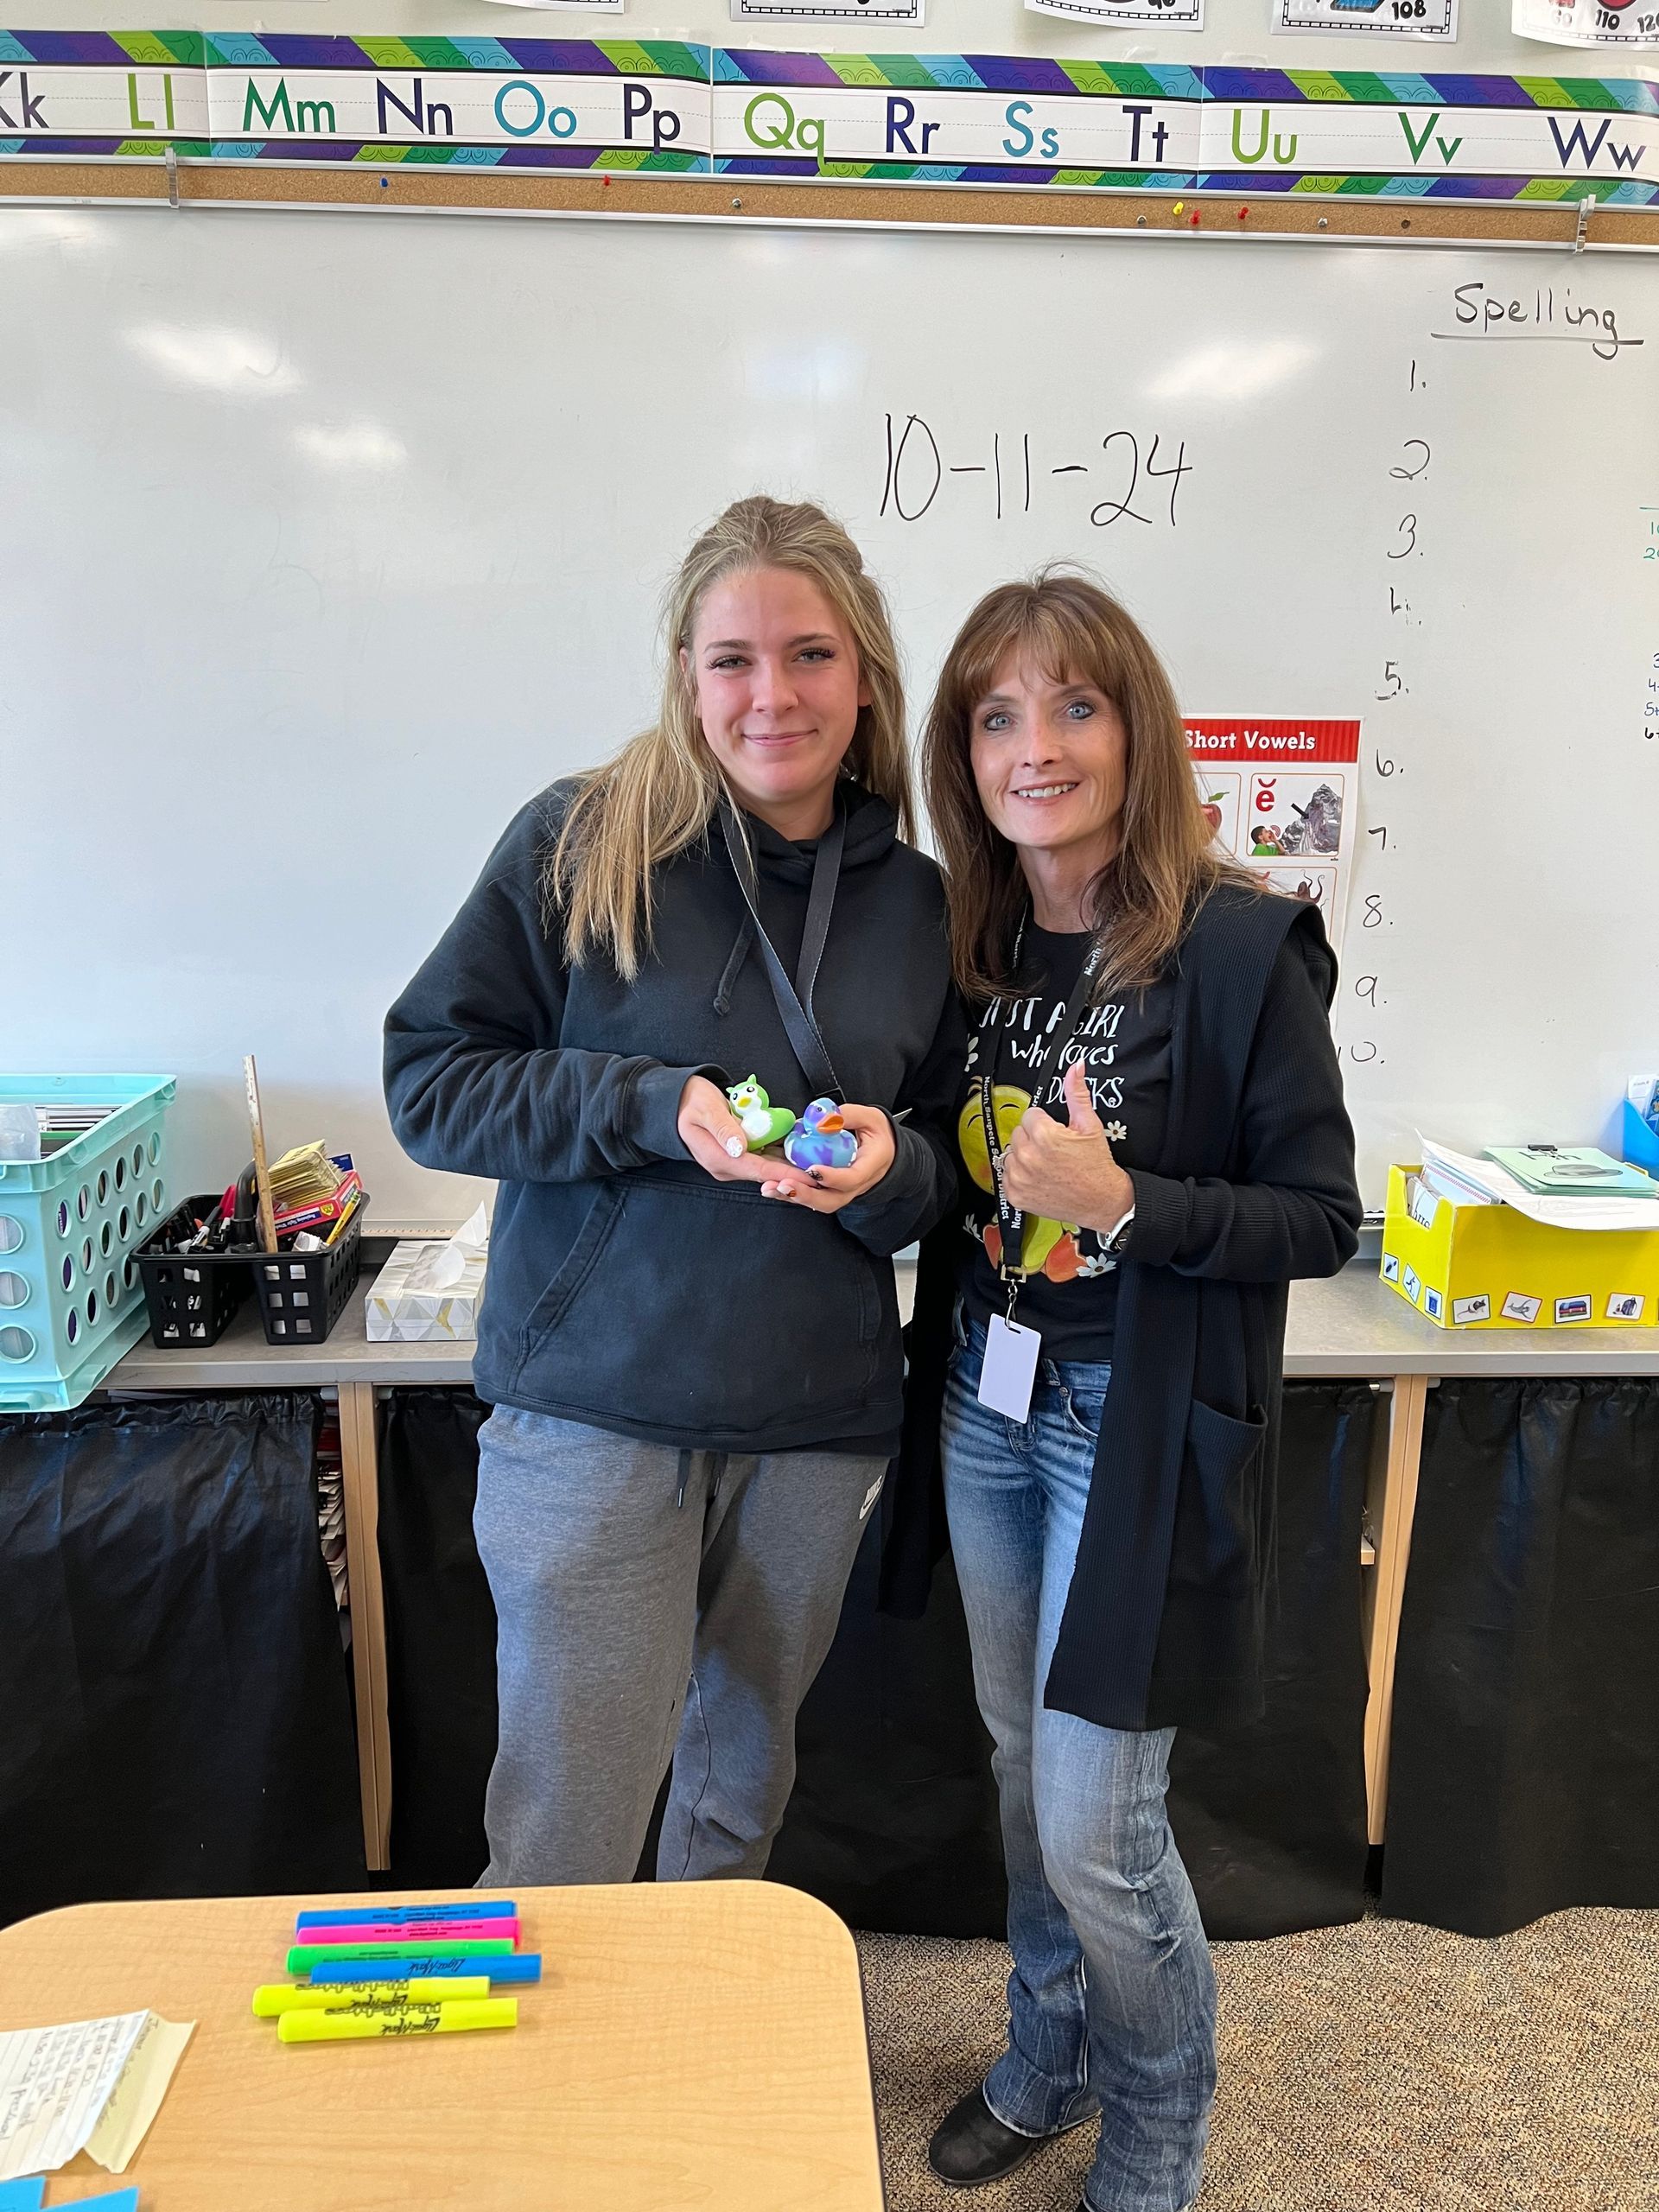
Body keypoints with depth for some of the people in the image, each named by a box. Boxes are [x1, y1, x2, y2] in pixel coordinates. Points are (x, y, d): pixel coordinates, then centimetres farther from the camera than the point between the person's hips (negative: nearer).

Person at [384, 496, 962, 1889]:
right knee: (566, 1840, 1)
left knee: (742, 1794, 22)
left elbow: (950, 1176, 12)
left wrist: (889, 1162, -12)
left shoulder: (914, 900, 5)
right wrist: (654, 1106, -20)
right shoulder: (579, 845, -6)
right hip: (592, 1410, -3)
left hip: (819, 1424, 4)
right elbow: (430, 1079, -7)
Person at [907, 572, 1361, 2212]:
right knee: (1021, 1764, 21)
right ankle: (1046, 2061, 47)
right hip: (988, 1401, 6)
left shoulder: (1240, 948, -16)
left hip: (1144, 1428, -5)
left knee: (1097, 1827, 4)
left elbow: (1323, 1220, -13)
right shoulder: (972, 941, 2)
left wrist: (1121, 1203, -25)